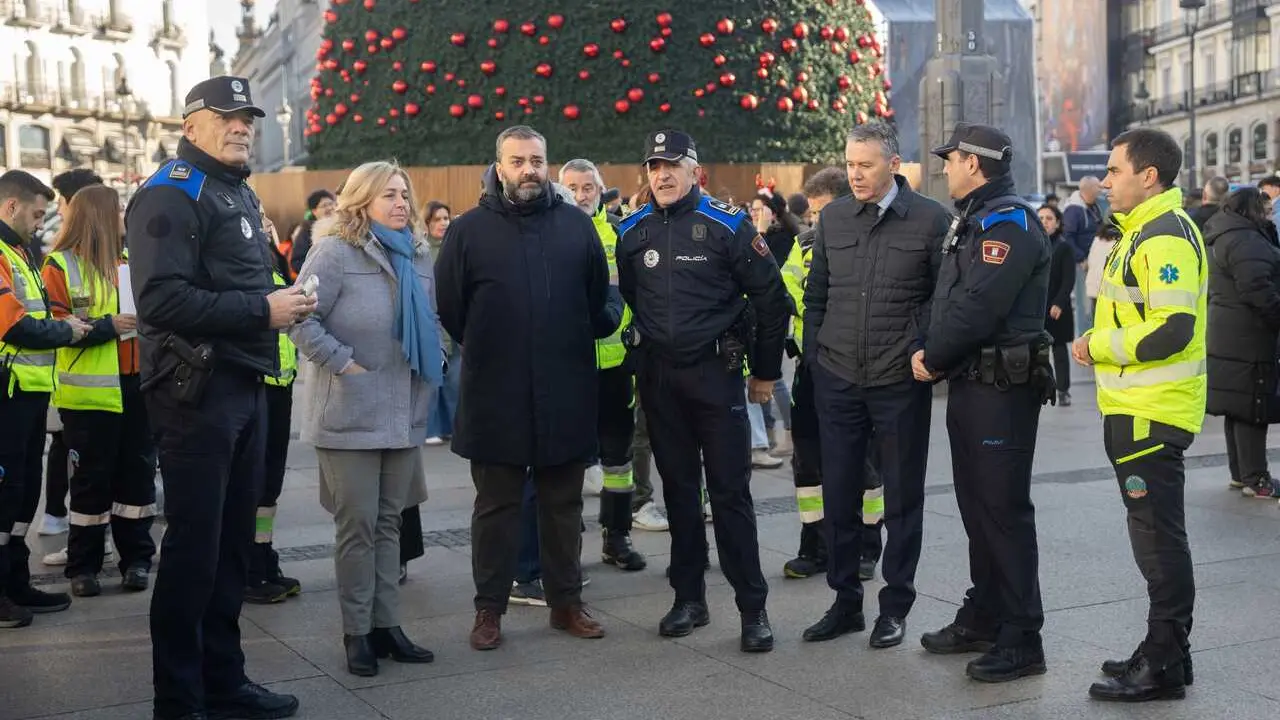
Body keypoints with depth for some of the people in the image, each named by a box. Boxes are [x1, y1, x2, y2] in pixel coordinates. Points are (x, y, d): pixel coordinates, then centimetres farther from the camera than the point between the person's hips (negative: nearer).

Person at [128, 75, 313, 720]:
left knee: (232, 543, 14)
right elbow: (162, 300, -23)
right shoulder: (170, 196, -11)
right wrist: (262, 310, -21)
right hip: (198, 392, -9)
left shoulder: (240, 194, 19)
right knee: (193, 546, -3)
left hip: (244, 388, 9)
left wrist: (284, 301, 7)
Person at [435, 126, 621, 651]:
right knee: (496, 505, 8)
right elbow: (449, 309, 3)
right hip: (495, 396, -2)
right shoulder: (469, 230, -1)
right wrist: (485, 350, 5)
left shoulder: (576, 226, 5)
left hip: (567, 395, 2)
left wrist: (575, 341, 6)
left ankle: (566, 601, 25)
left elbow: (601, 300, 12)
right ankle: (489, 608, 18)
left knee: (563, 504, 12)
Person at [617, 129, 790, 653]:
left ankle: (753, 608, 5)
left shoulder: (728, 226, -6)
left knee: (730, 492, -3)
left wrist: (766, 371, 2)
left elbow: (770, 299, -2)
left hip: (715, 373, -4)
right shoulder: (633, 232, 6)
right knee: (678, 488, 11)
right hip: (657, 378, 4)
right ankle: (689, 599, 22)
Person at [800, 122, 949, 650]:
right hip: (837, 380, 4)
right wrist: (813, 358, 8)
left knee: (902, 498, 7)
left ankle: (895, 606, 20)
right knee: (839, 495, 9)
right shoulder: (833, 218, 6)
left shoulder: (929, 219, -5)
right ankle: (846, 602, 22)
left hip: (901, 383, -3)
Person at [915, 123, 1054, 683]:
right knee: (976, 507, 16)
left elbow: (978, 307, -23)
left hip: (1002, 389, -10)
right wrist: (934, 355, 5)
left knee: (1003, 511, -6)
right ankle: (983, 619, 28)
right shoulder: (974, 221, 18)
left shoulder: (1009, 224, -15)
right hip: (970, 384, 10)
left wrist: (933, 359, -11)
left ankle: (1020, 641, 1)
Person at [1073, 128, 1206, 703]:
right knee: (1155, 533, 16)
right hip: (1136, 411, 11)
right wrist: (1101, 344, 8)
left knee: (1158, 537, -4)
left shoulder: (1166, 237, -16)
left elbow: (1174, 329, -25)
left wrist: (1099, 346, -15)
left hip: (1151, 416, -11)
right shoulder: (1144, 231, 17)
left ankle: (1164, 666, 4)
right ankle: (1165, 650, 27)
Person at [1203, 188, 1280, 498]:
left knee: (1237, 406, 14)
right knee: (1252, 406, -5)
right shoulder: (1244, 240, -16)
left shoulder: (1222, 238, 18)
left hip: (1227, 336, 10)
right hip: (1247, 338, -10)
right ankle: (1255, 480, 0)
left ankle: (1240, 473, 22)